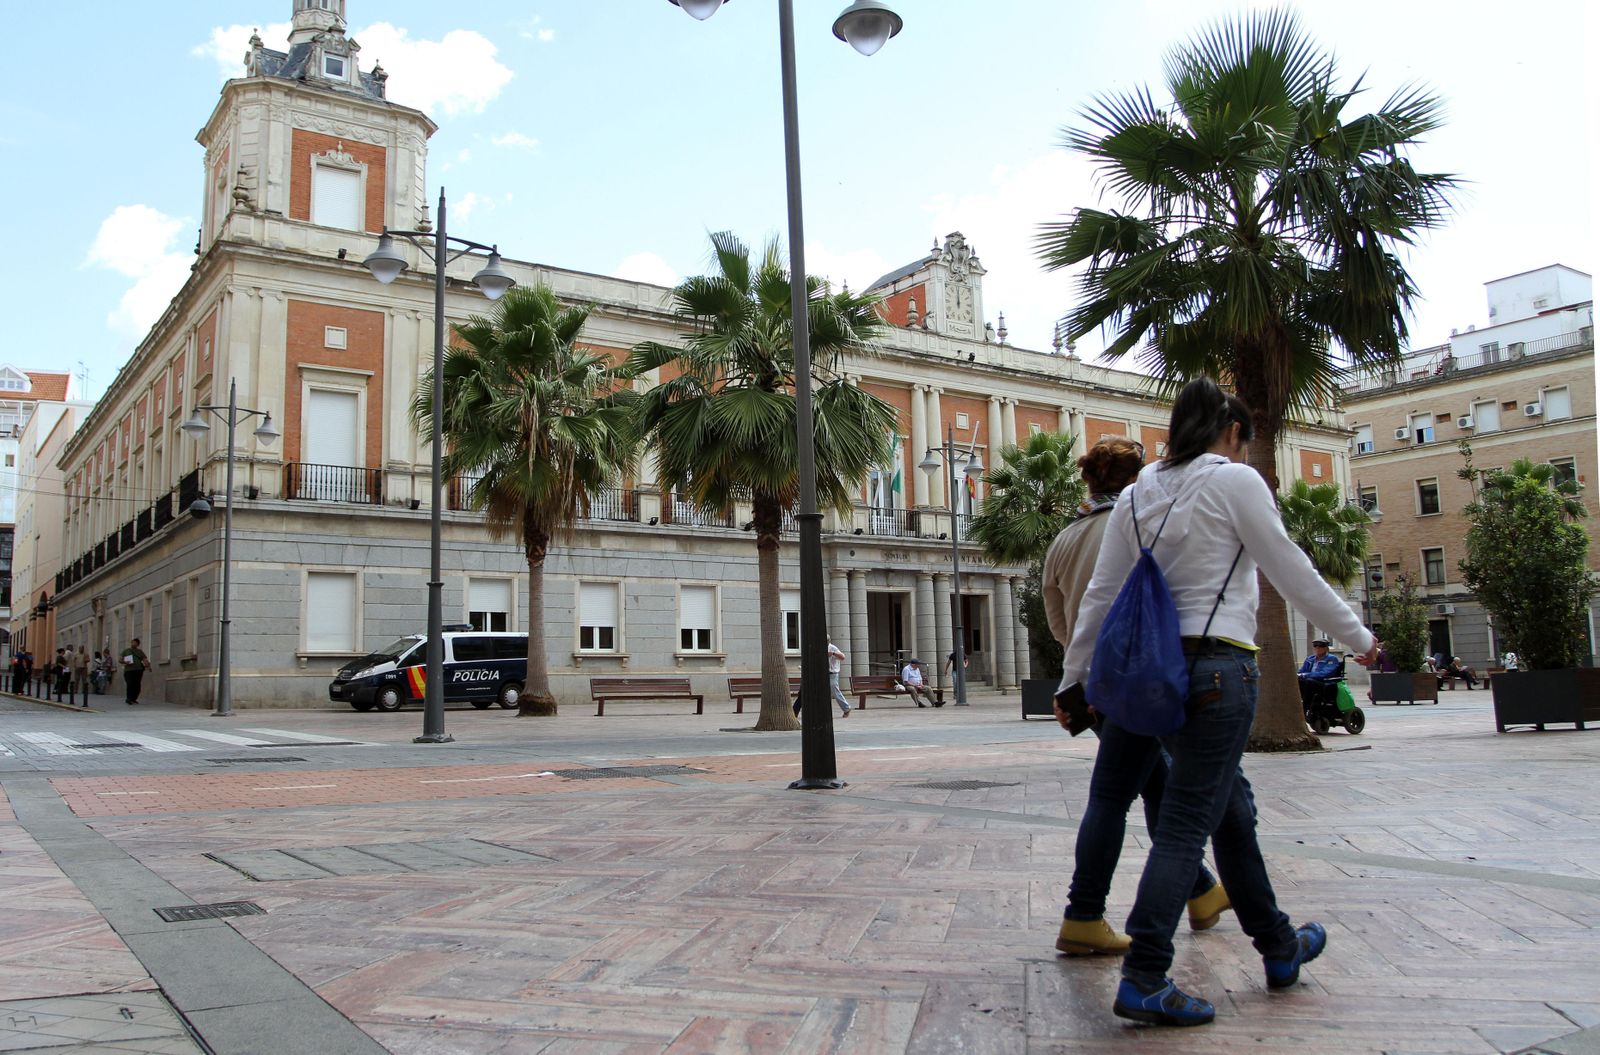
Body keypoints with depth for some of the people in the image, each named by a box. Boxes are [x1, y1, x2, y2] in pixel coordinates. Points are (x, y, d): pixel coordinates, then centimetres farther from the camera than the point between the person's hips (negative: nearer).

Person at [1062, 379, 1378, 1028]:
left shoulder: (1137, 495, 12)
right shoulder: (1234, 480, -6)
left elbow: (1100, 595, 10)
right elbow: (1292, 573, -4)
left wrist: (1075, 677, 16)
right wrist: (1358, 638, 8)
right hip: (1218, 667, -7)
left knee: (1233, 808, 20)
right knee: (1186, 824, -5)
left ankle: (1279, 947, 35)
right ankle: (1143, 981, -5)